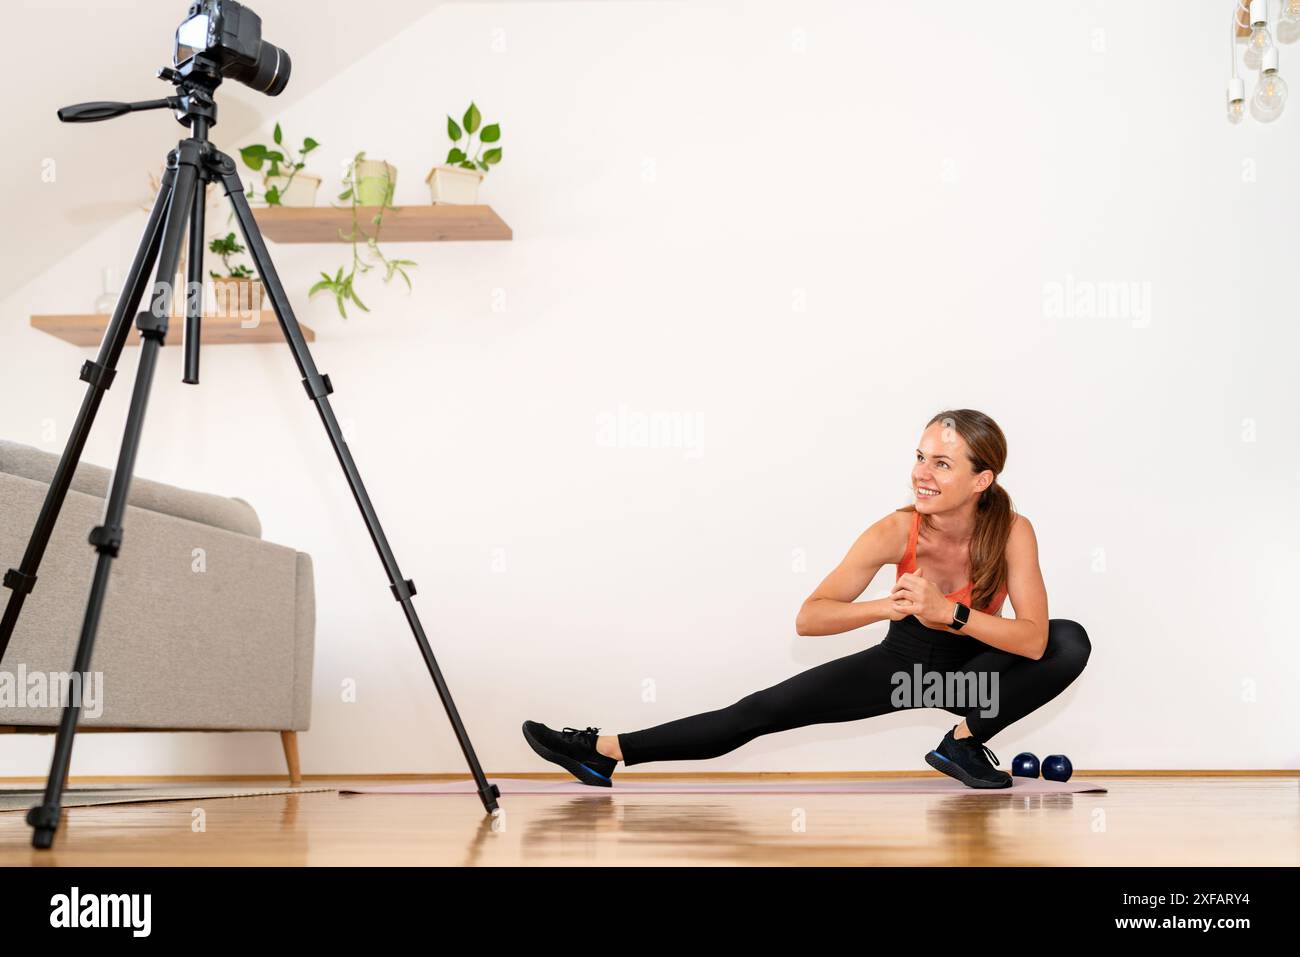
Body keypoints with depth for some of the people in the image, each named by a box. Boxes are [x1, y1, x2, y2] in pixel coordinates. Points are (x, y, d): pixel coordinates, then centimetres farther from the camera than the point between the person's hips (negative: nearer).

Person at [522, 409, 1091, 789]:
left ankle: (964, 742, -13)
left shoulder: (1013, 532, -25)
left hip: (971, 670, 0)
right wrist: (887, 607, -46)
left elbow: (1035, 639, -32)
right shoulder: (896, 532, -25)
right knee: (765, 710, -13)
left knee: (1071, 643, -27)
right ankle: (607, 753, -12)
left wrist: (949, 612, -45)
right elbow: (808, 618, -28)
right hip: (898, 662, 0)